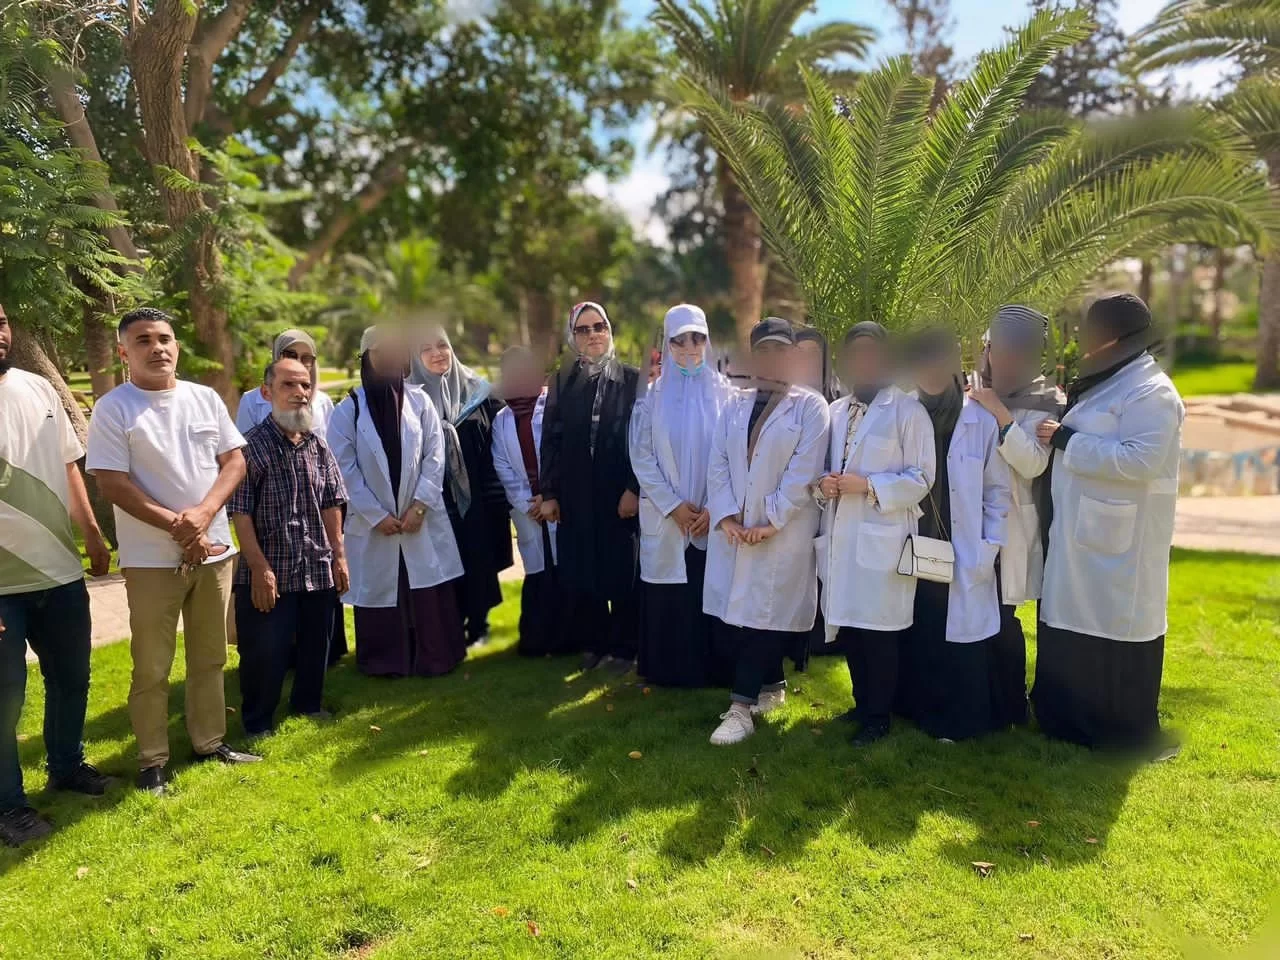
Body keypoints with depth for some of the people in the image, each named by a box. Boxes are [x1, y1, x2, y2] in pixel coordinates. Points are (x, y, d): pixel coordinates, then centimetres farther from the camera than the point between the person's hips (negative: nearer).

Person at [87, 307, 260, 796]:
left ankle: (210, 742, 29)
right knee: (152, 668, 4)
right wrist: (175, 525, -18)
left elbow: (235, 461, 3)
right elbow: (111, 483, -12)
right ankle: (152, 760, 18)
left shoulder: (206, 399, 5)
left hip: (213, 550, 4)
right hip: (151, 558, -4)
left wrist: (202, 513, -14)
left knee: (210, 659, 15)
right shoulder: (113, 408, -7)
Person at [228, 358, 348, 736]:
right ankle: (258, 723, 20)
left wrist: (338, 555, 9)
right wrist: (259, 567, -16)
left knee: (315, 645, 17)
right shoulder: (251, 446, -10)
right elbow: (240, 512, -12)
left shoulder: (318, 446, 6)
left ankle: (308, 703, 38)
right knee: (265, 653, 2)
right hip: (269, 572, -5)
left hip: (318, 569, 5)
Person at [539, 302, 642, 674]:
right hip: (574, 493, 2)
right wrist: (548, 492, 1)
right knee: (580, 572, 5)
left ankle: (623, 646, 17)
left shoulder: (631, 379, 0)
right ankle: (594, 641, 21)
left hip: (618, 491, -2)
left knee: (621, 571, 4)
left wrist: (634, 488, -12)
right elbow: (550, 439, 6)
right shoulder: (563, 380, 7)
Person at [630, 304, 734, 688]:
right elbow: (641, 456, -1)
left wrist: (714, 508, -9)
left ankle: (713, 669, 16)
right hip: (665, 516, 0)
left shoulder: (723, 391, 4)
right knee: (668, 600, 3)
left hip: (713, 516, 0)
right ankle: (669, 671, 17)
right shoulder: (654, 393, 4)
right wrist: (673, 506, -8)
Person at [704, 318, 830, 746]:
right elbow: (717, 463, 5)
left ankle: (741, 707, 0)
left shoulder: (810, 406, -1)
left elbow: (804, 472, -10)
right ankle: (771, 686, 26)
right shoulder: (735, 404, 12)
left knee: (764, 616, -5)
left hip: (784, 533, -4)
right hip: (733, 529, 5)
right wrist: (726, 516, -8)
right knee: (736, 614, 8)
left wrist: (770, 521, -16)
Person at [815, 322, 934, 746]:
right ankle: (861, 705, 30)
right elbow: (822, 466, 19)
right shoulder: (834, 412, 13)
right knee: (848, 628, 13)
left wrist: (867, 486, -18)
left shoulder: (908, 411, -4)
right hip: (839, 537, 6)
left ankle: (878, 718, 17)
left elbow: (921, 478, -9)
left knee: (878, 632, 2)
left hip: (883, 539, -5)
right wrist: (823, 486, -4)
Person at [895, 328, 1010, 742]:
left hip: (962, 557, -2)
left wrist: (988, 550, -6)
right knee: (916, 640, 9)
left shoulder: (981, 421, -2)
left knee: (960, 642, 1)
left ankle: (961, 721, 16)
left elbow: (998, 490, 0)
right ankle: (918, 714, 24)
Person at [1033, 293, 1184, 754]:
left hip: (1118, 539, -9)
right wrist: (1059, 435, 9)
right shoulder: (1104, 383, 15)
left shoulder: (1150, 391, -15)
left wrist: (1066, 440, -21)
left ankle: (1127, 734, 15)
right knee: (1075, 629, 15)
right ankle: (1073, 721, 29)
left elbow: (1139, 460, -26)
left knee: (1116, 630, 0)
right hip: (1081, 532, 9)